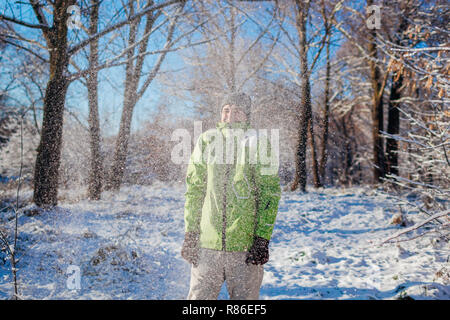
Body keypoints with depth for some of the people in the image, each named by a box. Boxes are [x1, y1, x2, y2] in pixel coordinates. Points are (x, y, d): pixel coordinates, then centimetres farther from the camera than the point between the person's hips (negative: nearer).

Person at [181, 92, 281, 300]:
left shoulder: (258, 144, 1)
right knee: (198, 296, 5)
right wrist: (190, 234, 7)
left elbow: (270, 193, 0)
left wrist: (263, 238, -7)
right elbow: (193, 190, 12)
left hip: (245, 246, -2)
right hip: (207, 243, 2)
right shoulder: (207, 141, 7)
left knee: (244, 296, 8)